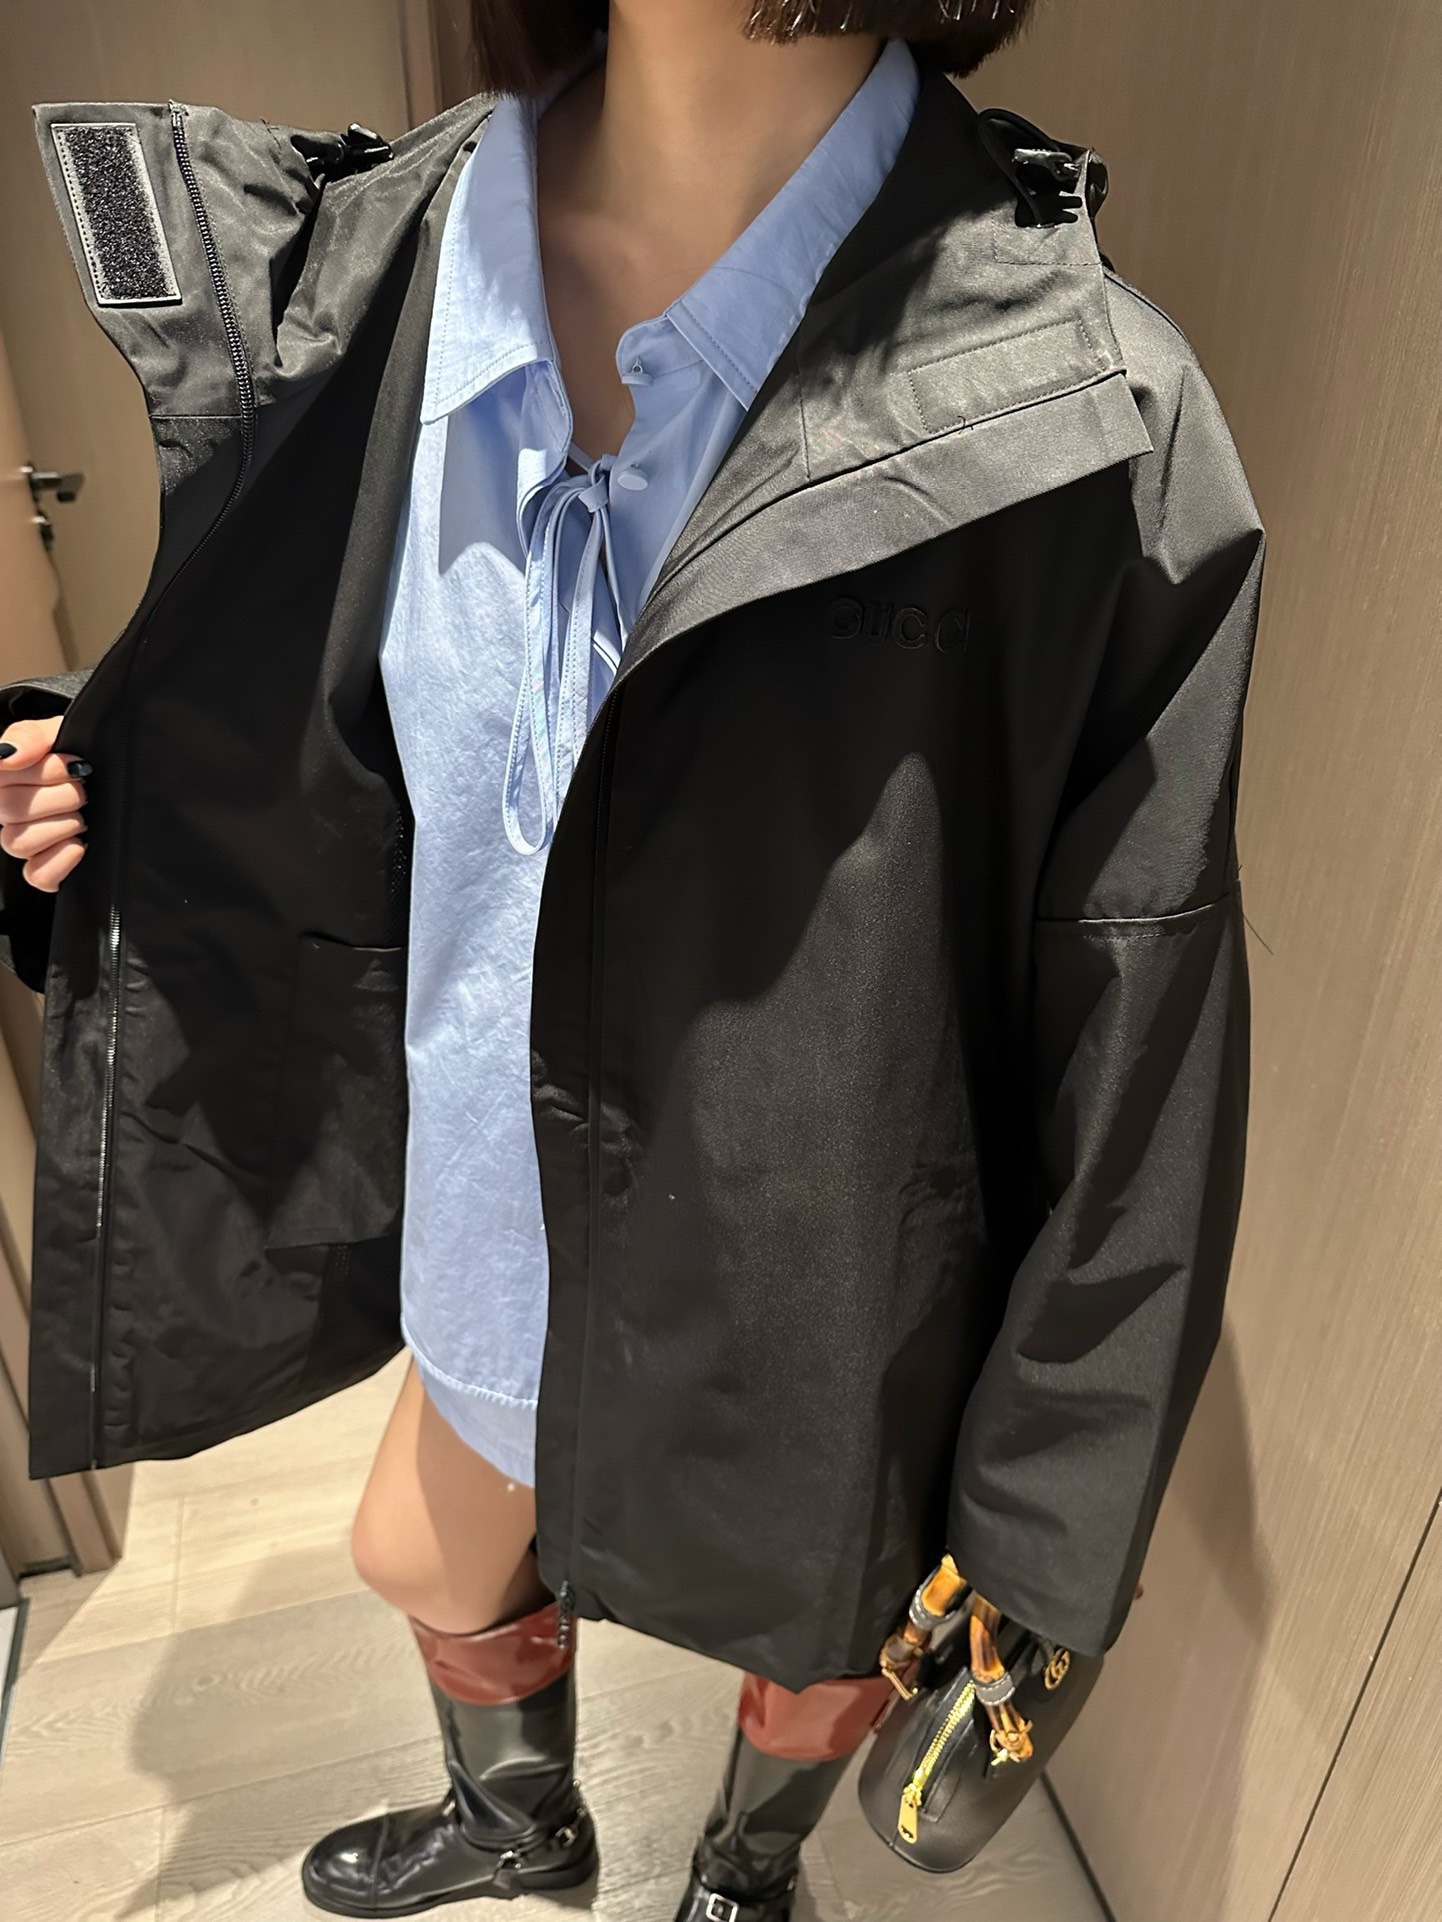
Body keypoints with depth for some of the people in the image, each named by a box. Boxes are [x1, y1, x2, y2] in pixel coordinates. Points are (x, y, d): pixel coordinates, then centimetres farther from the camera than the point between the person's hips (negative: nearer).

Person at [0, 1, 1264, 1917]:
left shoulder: (1084, 431, -25)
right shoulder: (367, 270, -9)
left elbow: (1130, 1047, -17)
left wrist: (1036, 1525, -8)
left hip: (808, 1309, -3)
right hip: (499, 1227, 5)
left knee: (815, 1639, 27)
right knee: (430, 1560, 31)